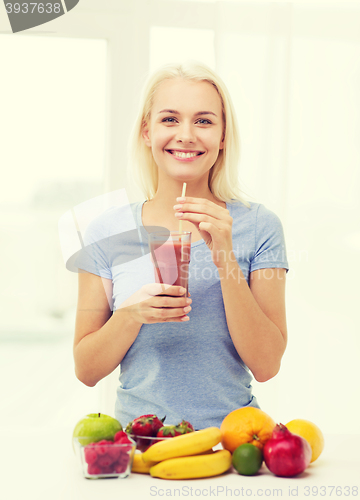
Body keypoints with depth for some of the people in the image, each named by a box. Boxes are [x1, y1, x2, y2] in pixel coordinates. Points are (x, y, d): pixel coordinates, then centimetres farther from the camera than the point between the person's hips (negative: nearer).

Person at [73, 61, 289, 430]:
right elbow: (86, 370, 4)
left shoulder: (258, 226, 0)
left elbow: (266, 366, -5)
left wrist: (226, 258, -14)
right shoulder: (108, 231, 2)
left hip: (231, 433, 0)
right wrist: (132, 313, -14)